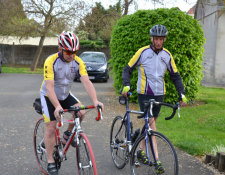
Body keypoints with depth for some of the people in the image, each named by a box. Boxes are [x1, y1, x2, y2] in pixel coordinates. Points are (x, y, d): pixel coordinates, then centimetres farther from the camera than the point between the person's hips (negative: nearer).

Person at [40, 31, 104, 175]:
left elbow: (86, 82, -25)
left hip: (66, 95, 4)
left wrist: (95, 101, -41)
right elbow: (49, 87, -35)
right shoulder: (51, 62, -28)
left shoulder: (78, 62, -16)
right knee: (51, 128, -8)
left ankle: (69, 133, 8)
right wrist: (57, 107, -49)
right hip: (49, 96, -4)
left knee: (81, 112, -21)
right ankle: (51, 163, 5)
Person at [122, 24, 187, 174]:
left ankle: (142, 151, 30)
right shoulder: (143, 52, -8)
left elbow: (175, 76, 9)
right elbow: (128, 69, -2)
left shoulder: (167, 55, 3)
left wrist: (182, 94, -2)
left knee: (150, 123, 13)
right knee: (151, 123, -10)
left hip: (159, 94, 4)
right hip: (144, 93, -4)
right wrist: (126, 85, -18)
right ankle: (156, 160, -11)